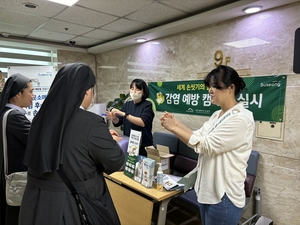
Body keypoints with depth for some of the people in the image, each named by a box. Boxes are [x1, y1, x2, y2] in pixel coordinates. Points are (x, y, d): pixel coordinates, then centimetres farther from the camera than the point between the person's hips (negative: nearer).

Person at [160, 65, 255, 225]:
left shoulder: (241, 118, -20)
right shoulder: (217, 115, 8)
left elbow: (205, 144, -24)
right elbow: (198, 137, 6)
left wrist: (173, 128, -19)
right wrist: (177, 123, -8)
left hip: (223, 196, -8)